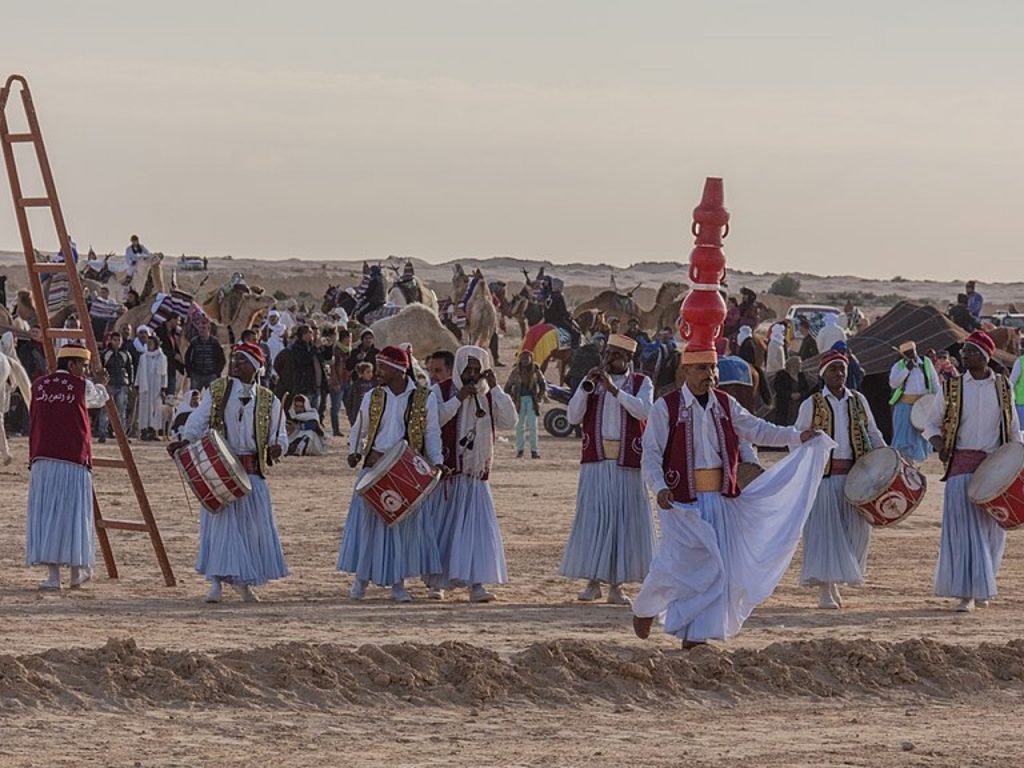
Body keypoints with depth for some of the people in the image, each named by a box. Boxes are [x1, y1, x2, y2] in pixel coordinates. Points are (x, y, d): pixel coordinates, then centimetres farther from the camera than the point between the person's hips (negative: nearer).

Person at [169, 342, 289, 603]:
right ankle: (216, 582, -9)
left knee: (252, 526, 3)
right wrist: (185, 440, -22)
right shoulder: (217, 390, 5)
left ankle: (243, 582, 17)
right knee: (220, 522, -9)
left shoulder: (268, 401, 6)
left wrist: (276, 448, -19)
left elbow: (280, 435, 5)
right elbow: (199, 418, -3)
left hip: (252, 472, 2)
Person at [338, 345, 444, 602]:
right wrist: (354, 451, -4)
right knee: (366, 522, 1)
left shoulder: (424, 399, -1)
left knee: (403, 525, 2)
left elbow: (432, 434, 2)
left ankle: (397, 583, 10)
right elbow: (359, 429, 14)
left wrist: (437, 462, -11)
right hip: (374, 467, 2)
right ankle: (361, 579, 11)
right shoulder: (373, 397, 6)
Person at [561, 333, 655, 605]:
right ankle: (592, 581, 3)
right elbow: (573, 417, 3)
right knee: (592, 517, -3)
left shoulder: (642, 383, 5)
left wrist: (614, 389, -22)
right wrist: (586, 387, -10)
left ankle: (616, 585, 4)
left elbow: (644, 411, -15)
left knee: (623, 519, -1)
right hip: (595, 460, 2)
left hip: (627, 463, -2)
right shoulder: (593, 381, 11)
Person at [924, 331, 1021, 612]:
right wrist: (940, 447, -8)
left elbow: (1013, 430, 15)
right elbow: (932, 425, 12)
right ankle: (965, 592, -10)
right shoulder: (952, 389, 4)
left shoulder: (1003, 388, 7)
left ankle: (982, 589, 23)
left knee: (990, 530, 6)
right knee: (963, 528, -10)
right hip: (962, 465, -2)